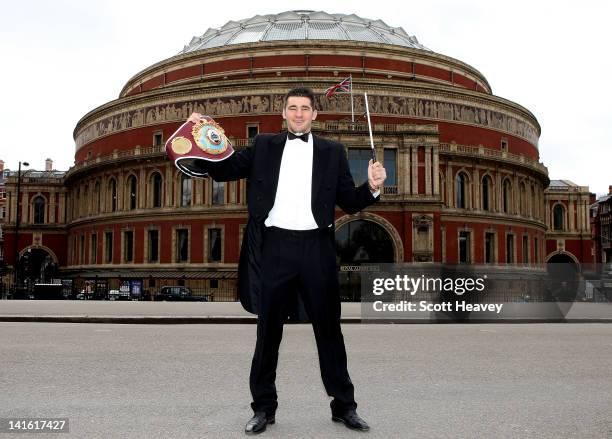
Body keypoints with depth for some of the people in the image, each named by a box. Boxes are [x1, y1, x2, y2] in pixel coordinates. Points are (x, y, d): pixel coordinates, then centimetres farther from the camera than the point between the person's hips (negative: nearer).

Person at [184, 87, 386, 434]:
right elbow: (222, 170, 11)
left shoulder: (332, 152, 11)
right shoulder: (264, 146, 12)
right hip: (274, 247, 0)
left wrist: (372, 188, -9)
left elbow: (349, 203, 9)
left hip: (316, 247, 0)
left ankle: (344, 406, 20)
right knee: (268, 331, 7)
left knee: (329, 330, 8)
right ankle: (264, 408, 20)